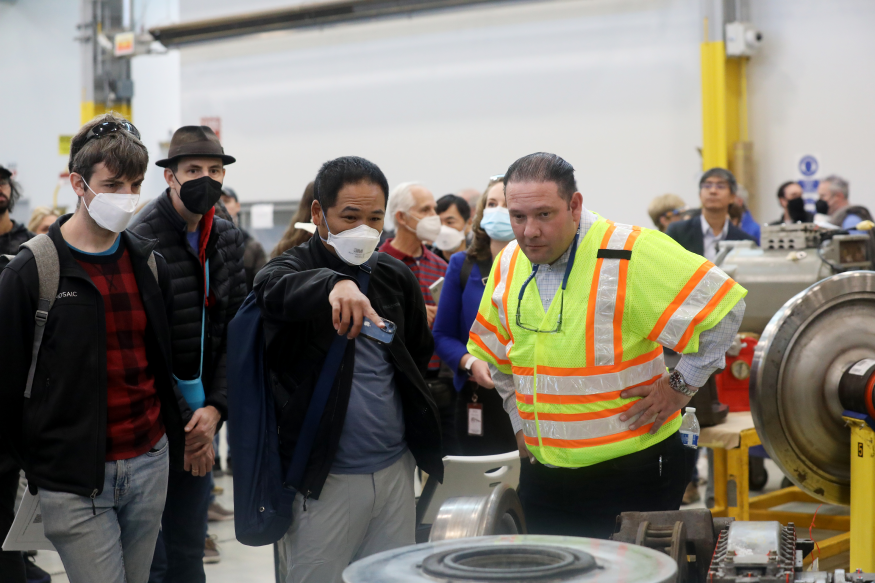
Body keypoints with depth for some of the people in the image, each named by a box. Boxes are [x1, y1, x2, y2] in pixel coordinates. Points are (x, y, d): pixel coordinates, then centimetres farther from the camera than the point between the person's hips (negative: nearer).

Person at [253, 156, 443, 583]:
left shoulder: (397, 277, 9)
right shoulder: (293, 268, -7)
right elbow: (277, 291, -33)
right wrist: (335, 284, -53)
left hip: (395, 469, 5)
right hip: (324, 476, -5)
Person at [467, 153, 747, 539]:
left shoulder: (630, 253, -16)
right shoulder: (509, 264, 5)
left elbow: (722, 307, -14)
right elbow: (495, 352, 22)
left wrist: (682, 384, -10)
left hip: (630, 470, -6)